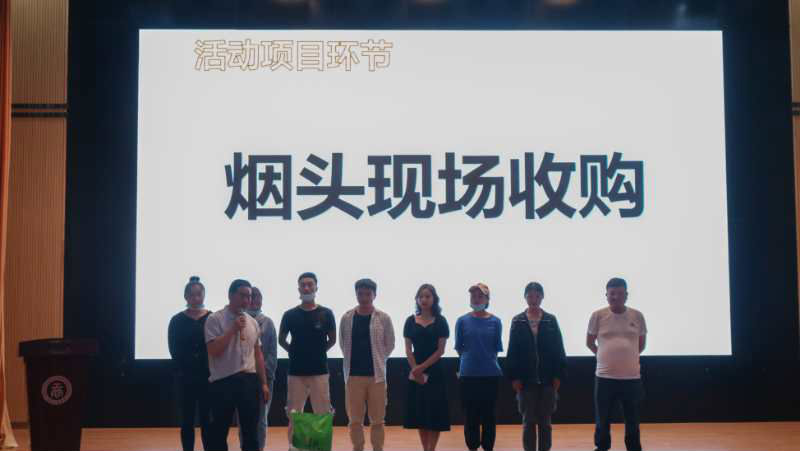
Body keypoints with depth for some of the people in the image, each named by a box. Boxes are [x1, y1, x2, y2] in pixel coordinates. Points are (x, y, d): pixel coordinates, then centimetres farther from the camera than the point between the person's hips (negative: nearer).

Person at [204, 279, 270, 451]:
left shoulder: (252, 322, 11)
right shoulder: (215, 319, -5)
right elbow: (213, 350, -15)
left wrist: (264, 383, 11)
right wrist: (233, 329, -16)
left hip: (249, 380, 5)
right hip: (223, 381, -5)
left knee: (250, 429, 10)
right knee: (220, 431, 5)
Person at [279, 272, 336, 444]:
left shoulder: (326, 314, 1)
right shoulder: (290, 315, 2)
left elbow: (332, 340, 13)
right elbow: (281, 340, 15)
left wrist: (318, 352, 8)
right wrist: (296, 352, 7)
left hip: (320, 371, -1)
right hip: (296, 372, 1)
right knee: (294, 417, 4)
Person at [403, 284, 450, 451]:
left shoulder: (440, 321, -1)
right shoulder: (411, 321, 5)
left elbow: (440, 350, -6)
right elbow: (408, 349, 3)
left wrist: (423, 367, -13)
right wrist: (416, 370, -9)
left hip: (435, 372, -2)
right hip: (415, 373, 2)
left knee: (435, 414, -4)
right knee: (419, 413, 5)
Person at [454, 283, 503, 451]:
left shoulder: (495, 321, 1)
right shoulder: (462, 321, 0)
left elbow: (498, 348, 6)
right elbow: (459, 348, 6)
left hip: (491, 374, 0)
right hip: (468, 374, 0)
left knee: (489, 414, 6)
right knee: (470, 415, 6)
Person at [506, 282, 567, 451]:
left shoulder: (551, 320, 2)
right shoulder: (517, 321, 2)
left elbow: (559, 349, 2)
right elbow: (512, 351, 1)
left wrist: (558, 376, -4)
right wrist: (514, 377, -5)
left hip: (547, 379, 0)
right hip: (526, 380, 0)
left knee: (545, 421, 7)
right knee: (528, 421, 5)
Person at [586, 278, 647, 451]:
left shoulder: (637, 316, 1)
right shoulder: (598, 316, -2)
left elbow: (641, 344, 14)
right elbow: (589, 343, 10)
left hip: (631, 377, 1)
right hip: (605, 377, -1)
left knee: (632, 422, 11)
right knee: (602, 421, 9)